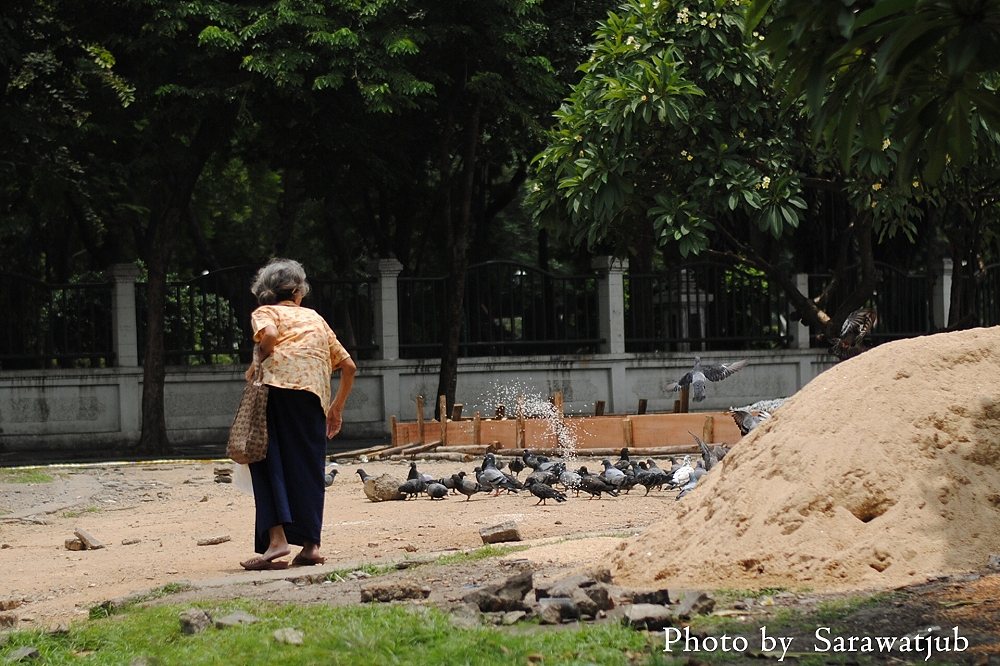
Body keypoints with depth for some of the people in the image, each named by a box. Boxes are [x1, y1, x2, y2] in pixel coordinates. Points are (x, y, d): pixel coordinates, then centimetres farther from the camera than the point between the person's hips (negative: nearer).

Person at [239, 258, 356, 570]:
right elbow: (348, 366, 29)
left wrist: (256, 366, 7)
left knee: (269, 462, -3)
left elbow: (269, 335, -8)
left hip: (276, 384, -4)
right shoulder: (315, 318, 31)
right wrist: (337, 407, 37)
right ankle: (311, 543, 6)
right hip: (313, 394, 4)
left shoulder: (264, 312, 18)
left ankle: (277, 539, -17)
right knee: (308, 468, 11)